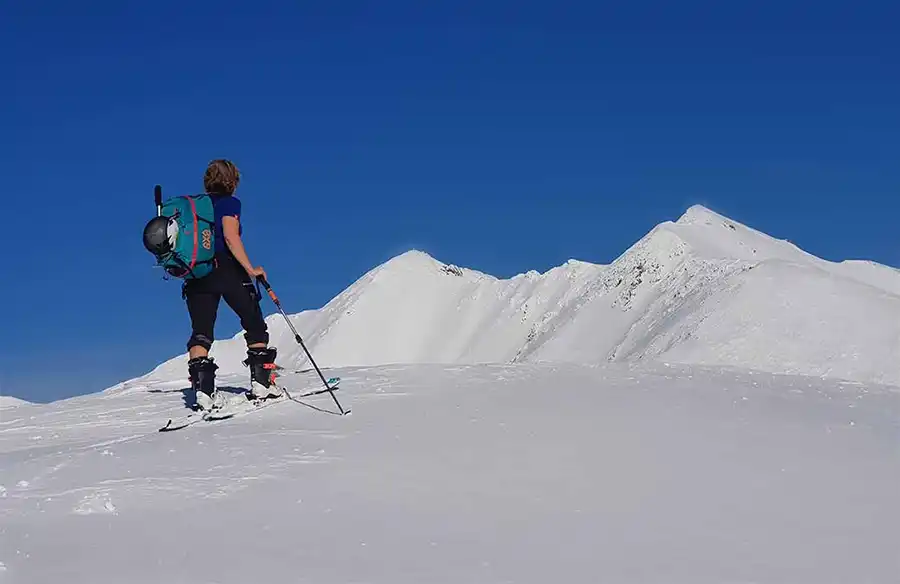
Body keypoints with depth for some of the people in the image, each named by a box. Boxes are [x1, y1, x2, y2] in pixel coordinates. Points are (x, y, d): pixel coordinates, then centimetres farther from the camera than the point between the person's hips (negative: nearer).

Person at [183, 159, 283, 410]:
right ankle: (261, 381, 6)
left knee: (201, 331, 2)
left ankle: (202, 386, -13)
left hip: (197, 274, 5)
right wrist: (251, 269, -17)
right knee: (254, 323, 10)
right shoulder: (230, 203, -2)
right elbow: (230, 237, -17)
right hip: (227, 269, -5)